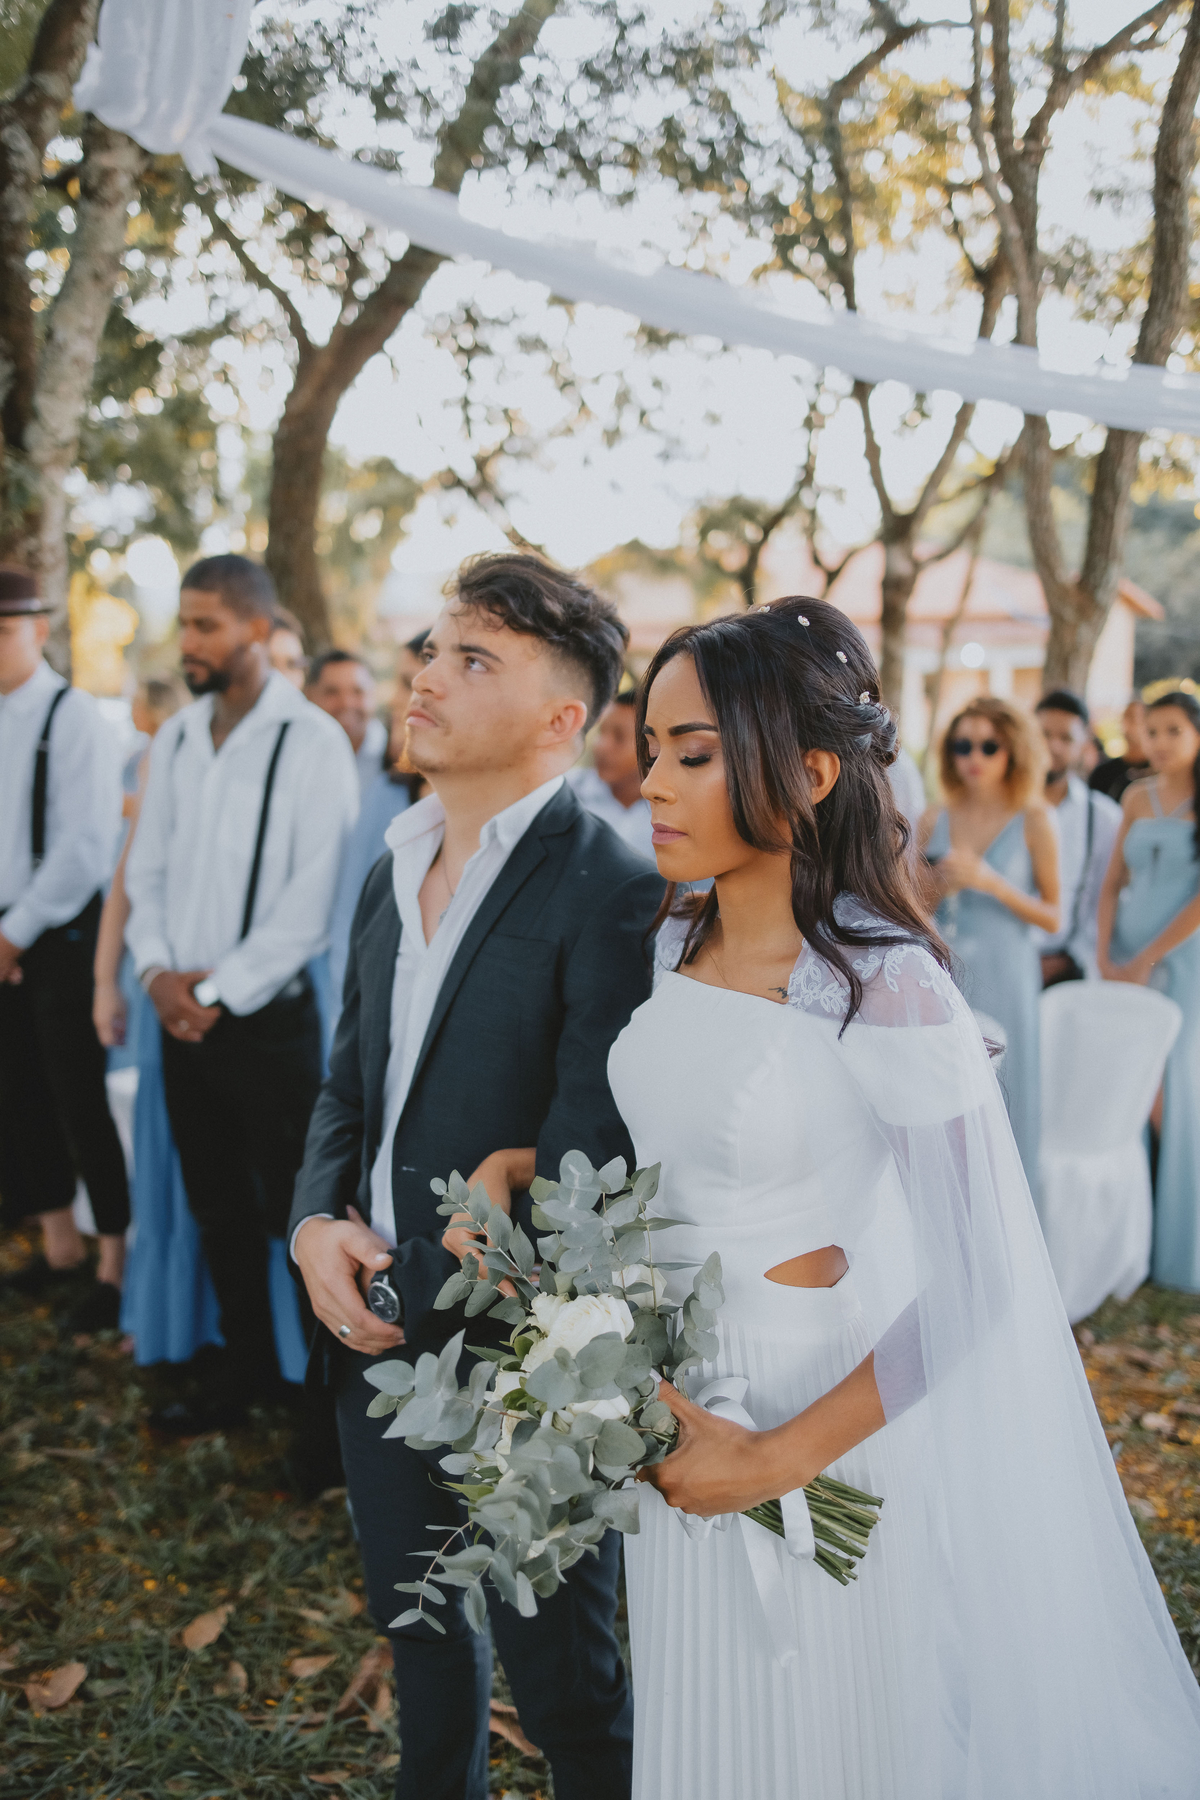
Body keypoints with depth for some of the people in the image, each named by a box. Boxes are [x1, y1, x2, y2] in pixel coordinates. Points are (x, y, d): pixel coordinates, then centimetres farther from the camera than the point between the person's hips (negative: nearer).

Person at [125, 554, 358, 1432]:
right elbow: (147, 870, 13)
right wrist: (158, 969, -3)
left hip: (267, 1019, -6)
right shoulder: (174, 740, 9)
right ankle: (247, 1369, 32)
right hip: (184, 1018, 6)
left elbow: (311, 898, -15)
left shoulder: (312, 741, -11)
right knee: (220, 1210, 16)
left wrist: (219, 991, -13)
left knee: (296, 1212, 1)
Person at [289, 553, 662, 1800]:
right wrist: (315, 1225, -5)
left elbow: (589, 1160, -23)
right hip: (376, 1328, 7)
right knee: (419, 1637, 25)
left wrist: (422, 1283, -14)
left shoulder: (610, 893, -19)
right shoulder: (391, 877, 7)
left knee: (557, 1675, 13)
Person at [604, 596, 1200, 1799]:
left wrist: (778, 1459, -18)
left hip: (830, 1435, -6)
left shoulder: (884, 989, -21)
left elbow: (973, 1283, -20)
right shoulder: (671, 952, -1)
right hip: (673, 1425, 6)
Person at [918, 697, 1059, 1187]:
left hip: (1001, 979, -3)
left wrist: (991, 882, -14)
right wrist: (931, 891, -8)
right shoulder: (934, 819, 7)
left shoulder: (1032, 821, -2)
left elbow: (1052, 917, -2)